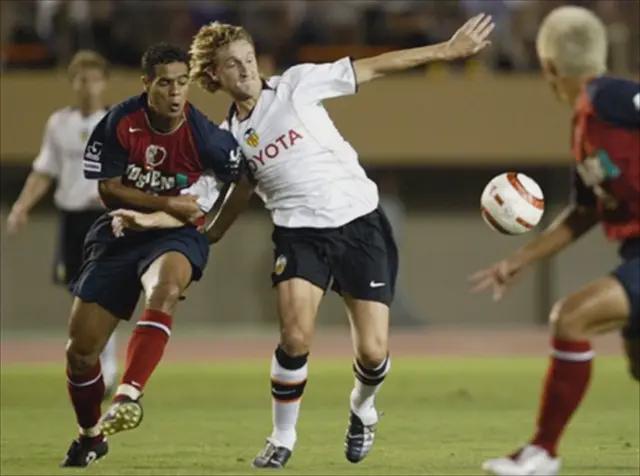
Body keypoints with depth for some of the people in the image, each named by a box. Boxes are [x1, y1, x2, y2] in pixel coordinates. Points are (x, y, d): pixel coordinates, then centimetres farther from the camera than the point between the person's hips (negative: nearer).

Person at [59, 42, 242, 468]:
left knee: (166, 287, -40)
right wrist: (166, 203, -18)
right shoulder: (120, 123, -13)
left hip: (177, 236, -2)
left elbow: (242, 181, 1)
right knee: (81, 347, 0)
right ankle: (90, 436, 26)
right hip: (121, 234, 3)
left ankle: (129, 395, -44)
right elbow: (108, 190, -9)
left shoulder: (205, 135, -17)